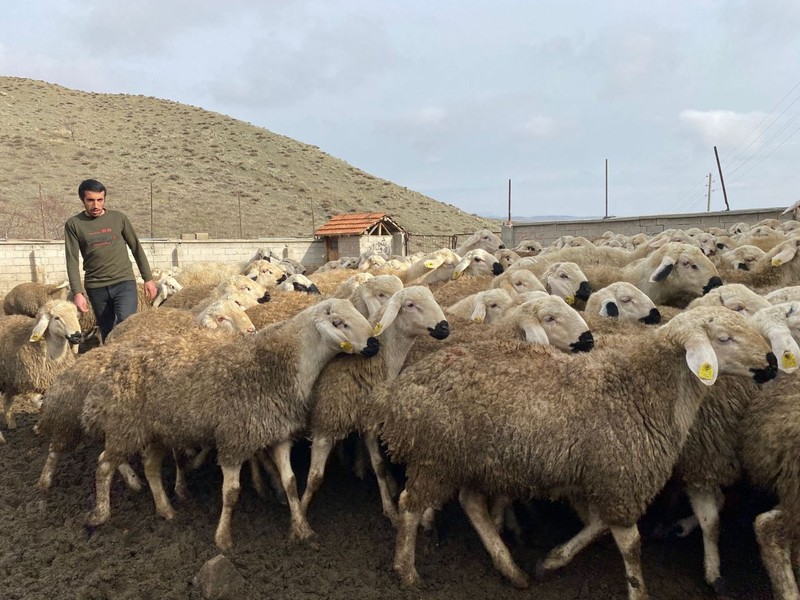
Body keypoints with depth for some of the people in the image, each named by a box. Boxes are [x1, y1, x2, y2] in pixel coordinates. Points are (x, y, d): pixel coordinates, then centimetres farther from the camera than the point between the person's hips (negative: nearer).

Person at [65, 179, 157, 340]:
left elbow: (136, 248, 10)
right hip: (96, 288, 1)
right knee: (107, 334, 9)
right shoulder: (73, 224, 1)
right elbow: (72, 260, -2)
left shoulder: (118, 218, 3)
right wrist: (77, 292, -11)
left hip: (124, 282, -1)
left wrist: (148, 278, 8)